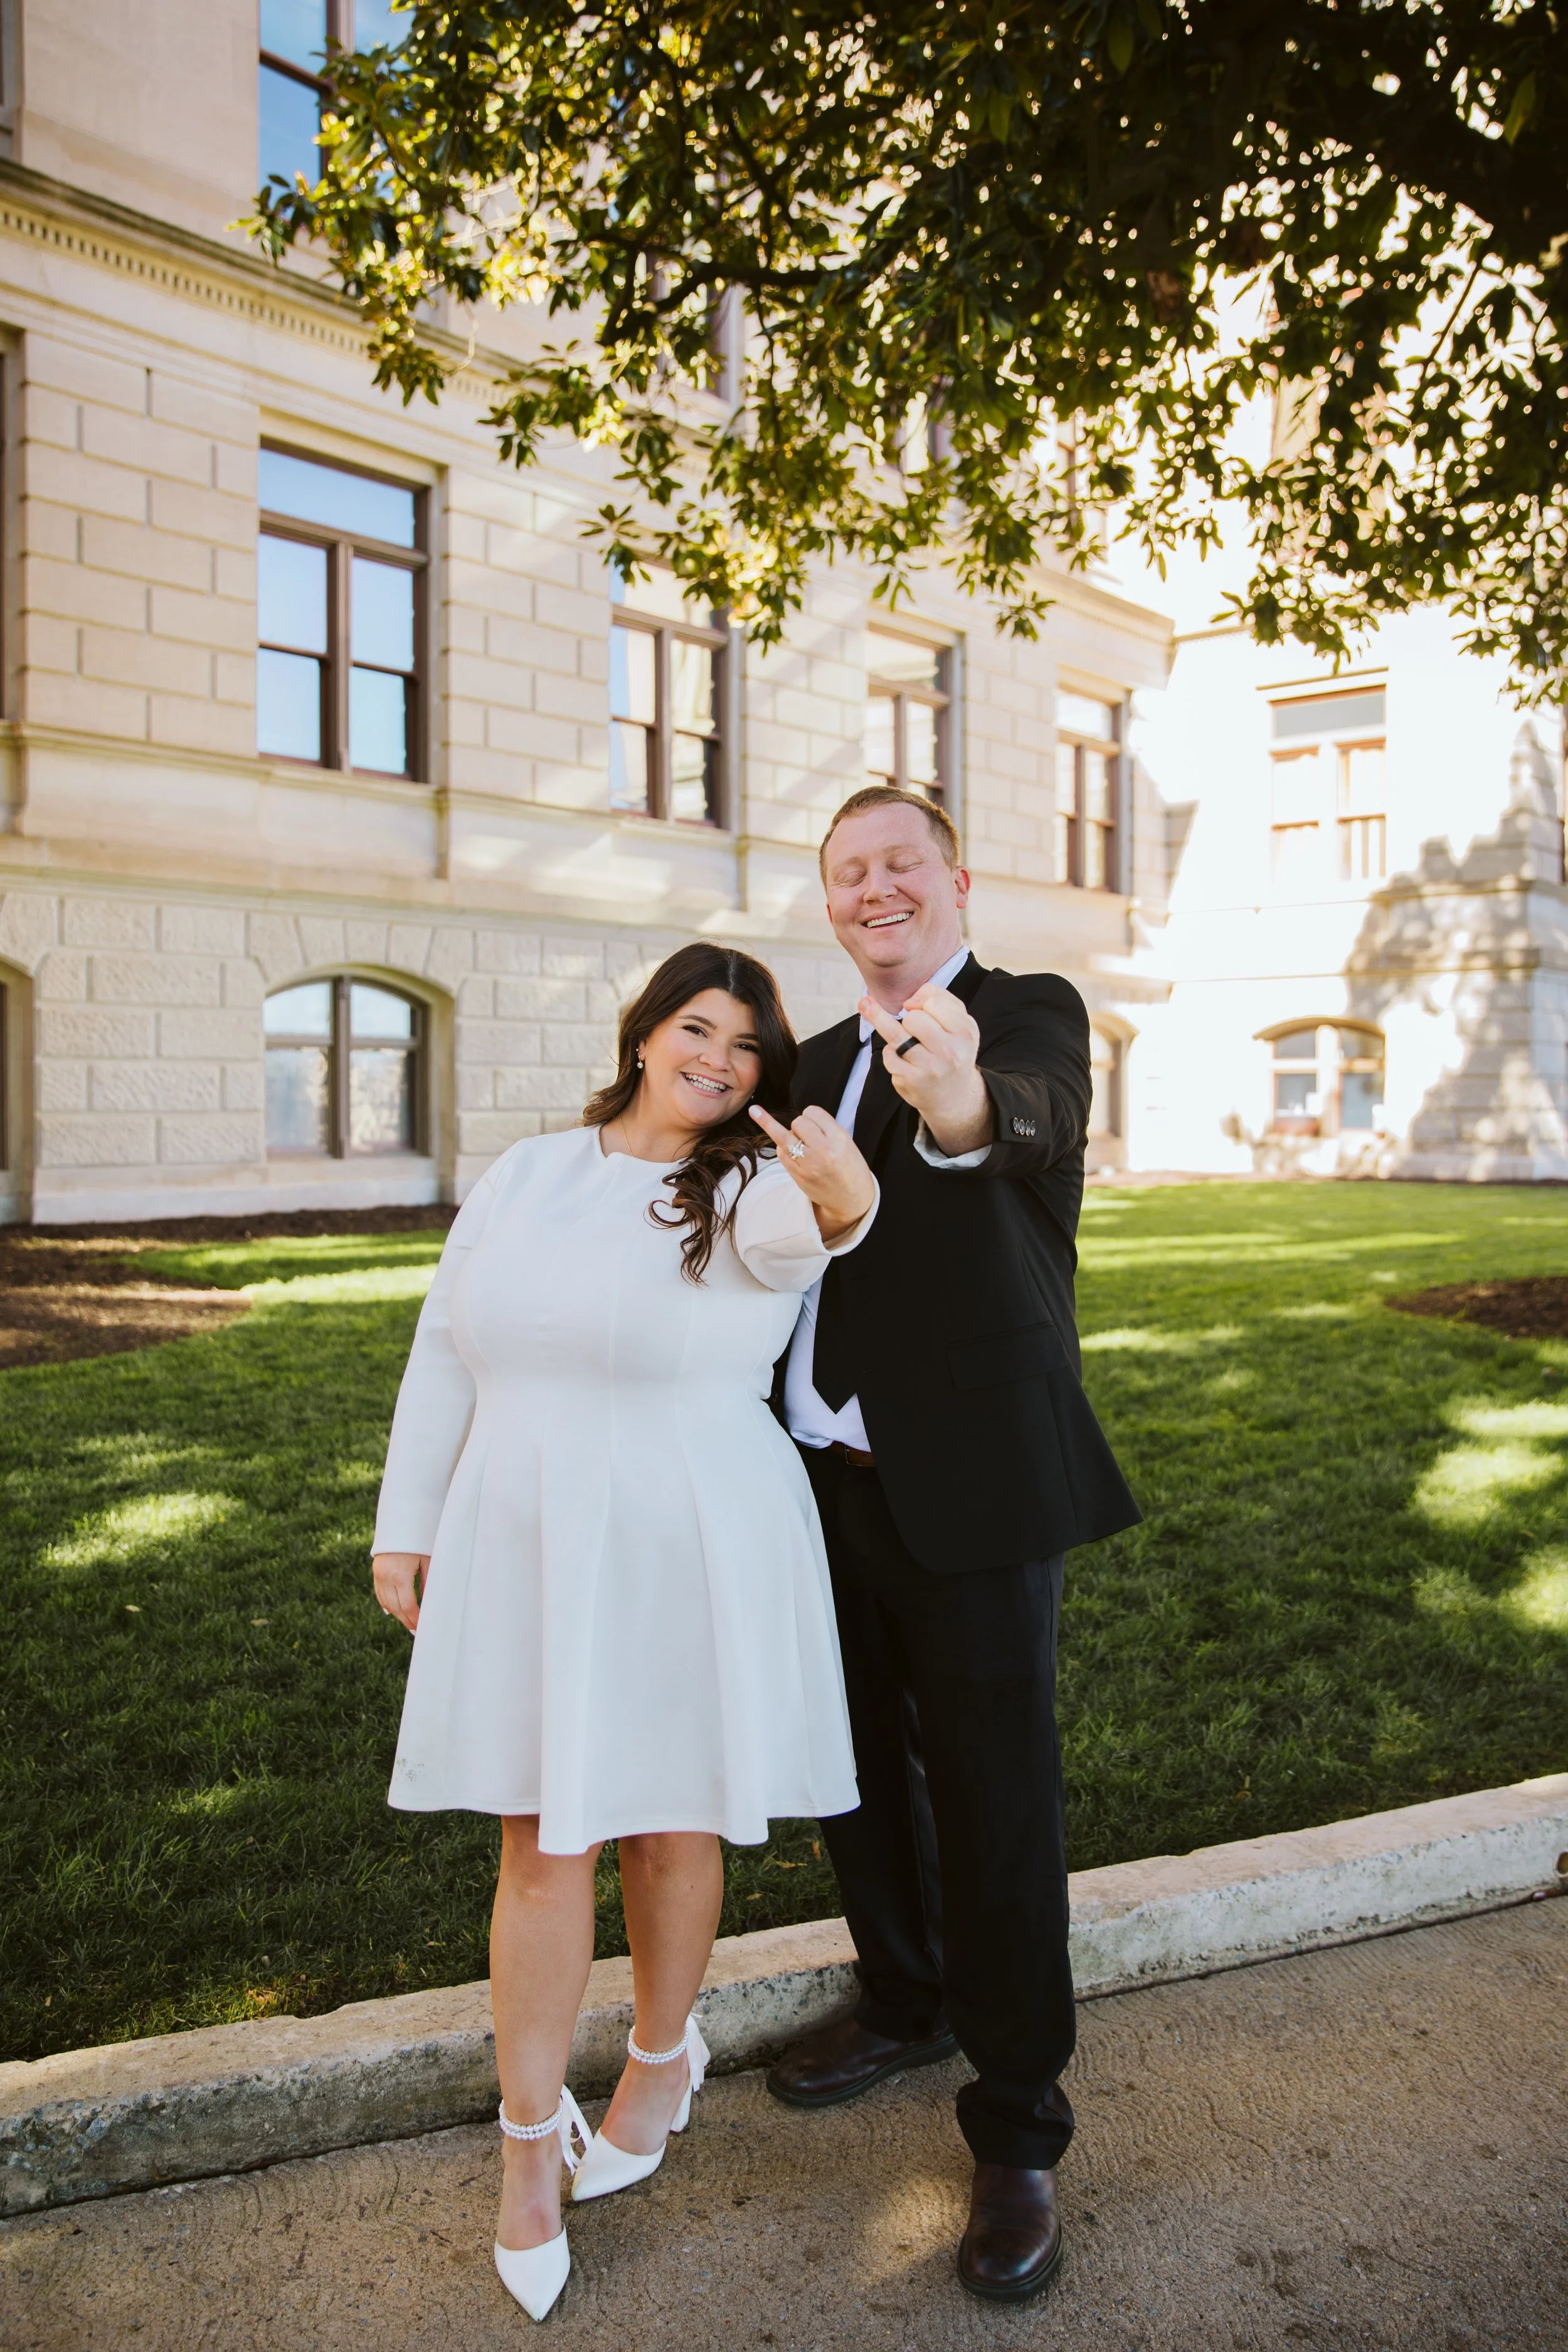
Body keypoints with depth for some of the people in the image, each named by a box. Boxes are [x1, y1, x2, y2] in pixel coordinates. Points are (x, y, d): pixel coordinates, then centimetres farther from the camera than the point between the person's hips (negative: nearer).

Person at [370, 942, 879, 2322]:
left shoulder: (749, 1192, -8)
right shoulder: (526, 1178, 3)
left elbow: (799, 1225, -35)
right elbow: (445, 1355, 7)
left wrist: (843, 1195, -59)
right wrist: (406, 1526, 7)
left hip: (691, 1559, -2)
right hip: (522, 1551, 2)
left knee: (668, 1828, 15)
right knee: (543, 1849, 7)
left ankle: (662, 2061, 42)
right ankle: (530, 2141, 27)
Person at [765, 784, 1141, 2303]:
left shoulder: (1029, 1015, -8)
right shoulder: (825, 1059, 12)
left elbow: (1028, 1116, -33)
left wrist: (958, 1096, -55)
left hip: (972, 1489, -6)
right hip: (828, 1485, 7)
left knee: (995, 1805, 5)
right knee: (857, 1773, 20)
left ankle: (1019, 2135, 25)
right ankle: (906, 2006, 45)